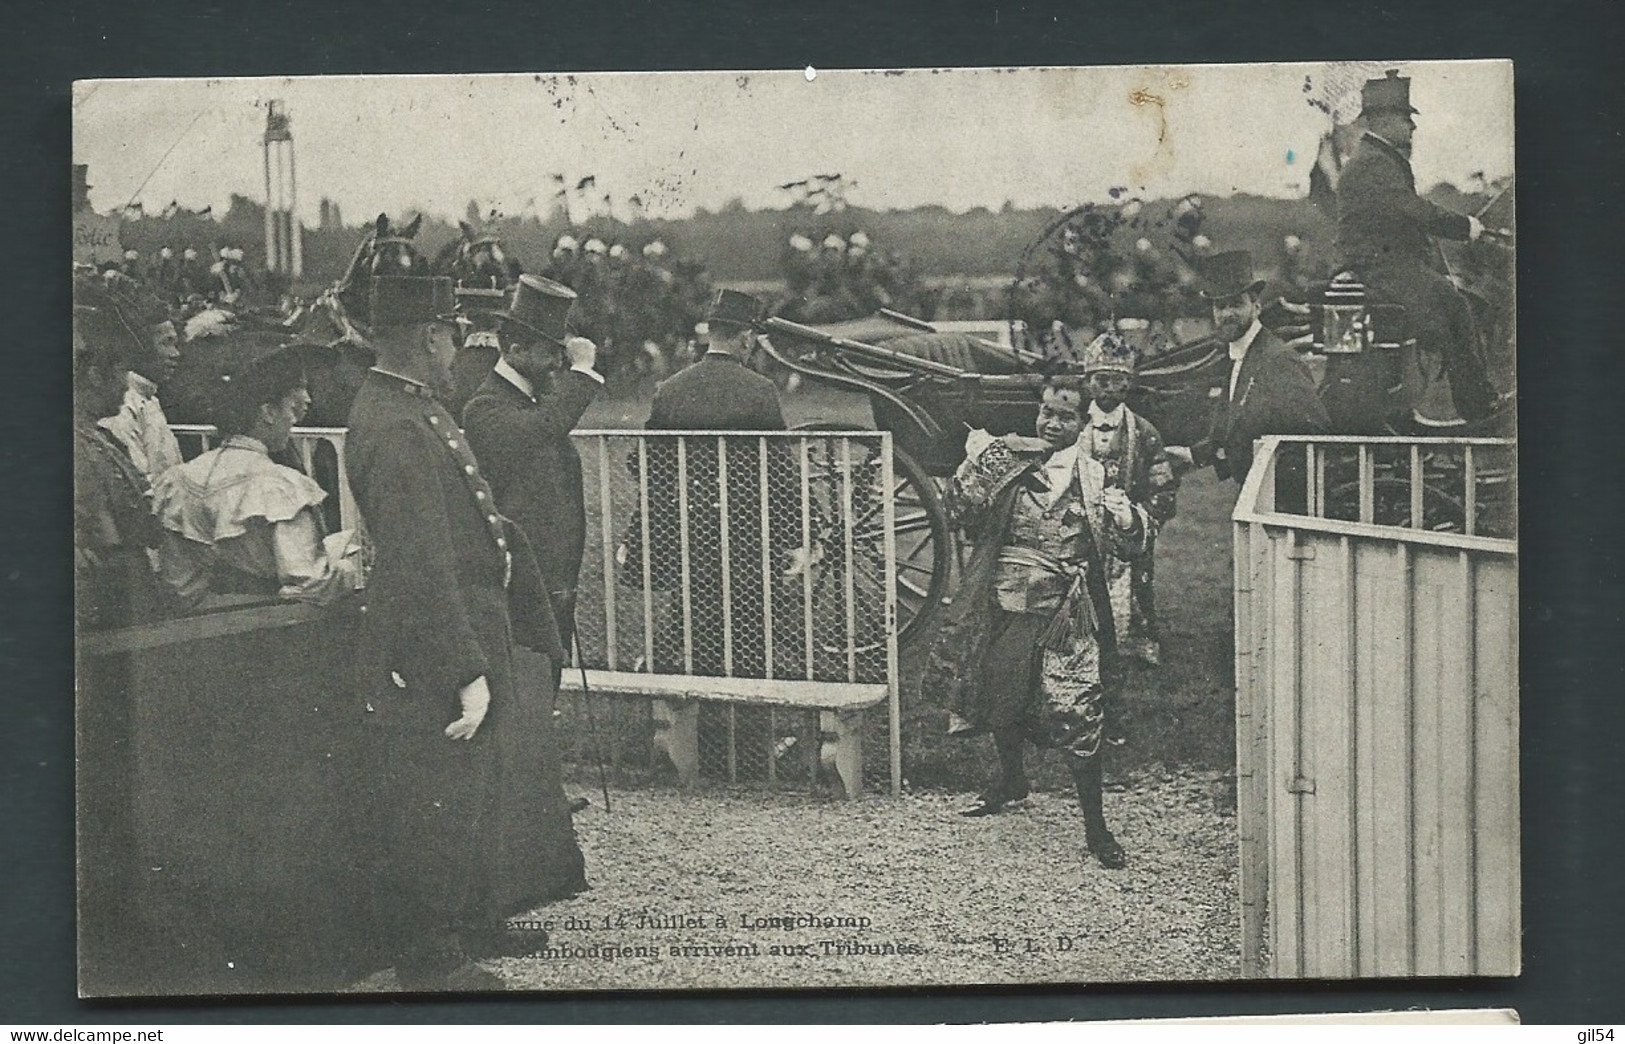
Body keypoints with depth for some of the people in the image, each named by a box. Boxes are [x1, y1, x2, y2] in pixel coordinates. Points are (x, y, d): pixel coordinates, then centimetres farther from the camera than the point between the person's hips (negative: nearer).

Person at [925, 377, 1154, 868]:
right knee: (1001, 701, 18)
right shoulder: (1008, 463, 5)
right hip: (1005, 606, 3)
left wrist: (1119, 507, -22)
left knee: (1078, 714, -8)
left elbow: (1133, 542, -2)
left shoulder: (1094, 478, 2)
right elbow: (962, 510, -2)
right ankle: (1010, 778, 47)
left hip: (1066, 613, -2)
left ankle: (1095, 826, 3)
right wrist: (977, 462, -14)